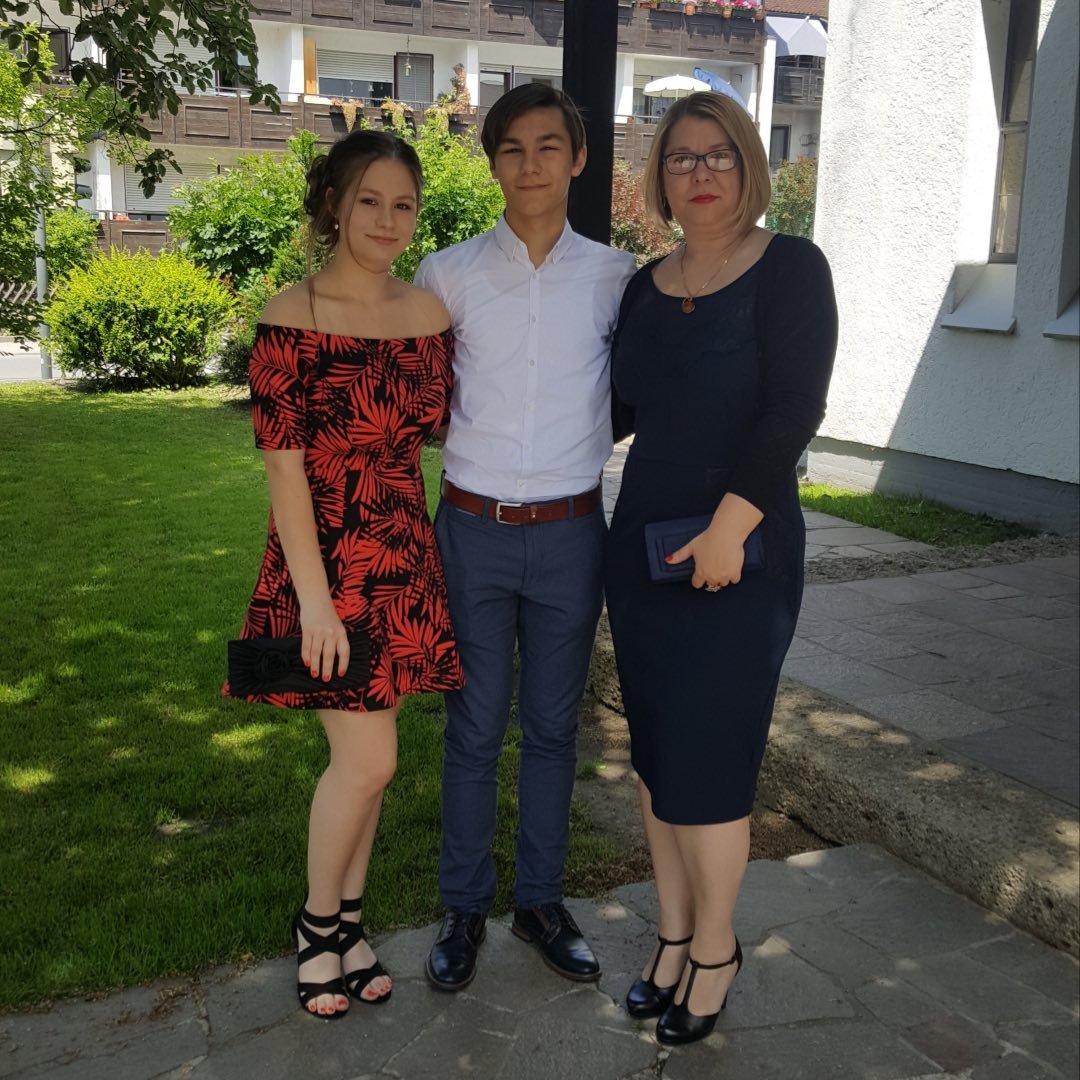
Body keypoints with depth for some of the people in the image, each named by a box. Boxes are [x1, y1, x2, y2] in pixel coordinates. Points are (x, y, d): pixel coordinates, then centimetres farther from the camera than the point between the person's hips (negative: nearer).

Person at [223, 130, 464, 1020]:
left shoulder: (429, 313, 4)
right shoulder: (293, 319, -12)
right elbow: (283, 468, -14)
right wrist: (315, 600, -17)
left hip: (406, 561, 5)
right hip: (328, 562, -5)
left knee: (366, 755, 13)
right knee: (369, 758, -3)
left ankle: (349, 918, 30)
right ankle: (317, 921, 22)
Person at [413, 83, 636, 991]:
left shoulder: (614, 276, 0)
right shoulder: (449, 276, -1)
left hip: (570, 535, 1)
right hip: (474, 531, 0)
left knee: (553, 726, 12)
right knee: (475, 727, 8)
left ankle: (541, 900, 28)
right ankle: (464, 908, 24)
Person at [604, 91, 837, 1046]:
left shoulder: (789, 269, -7)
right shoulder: (646, 288, 9)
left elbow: (795, 408, -16)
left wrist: (728, 525, -22)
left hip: (738, 556, -6)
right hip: (643, 546, 6)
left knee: (705, 761, 0)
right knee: (655, 751, 12)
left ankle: (715, 950, 24)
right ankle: (675, 934, 31)